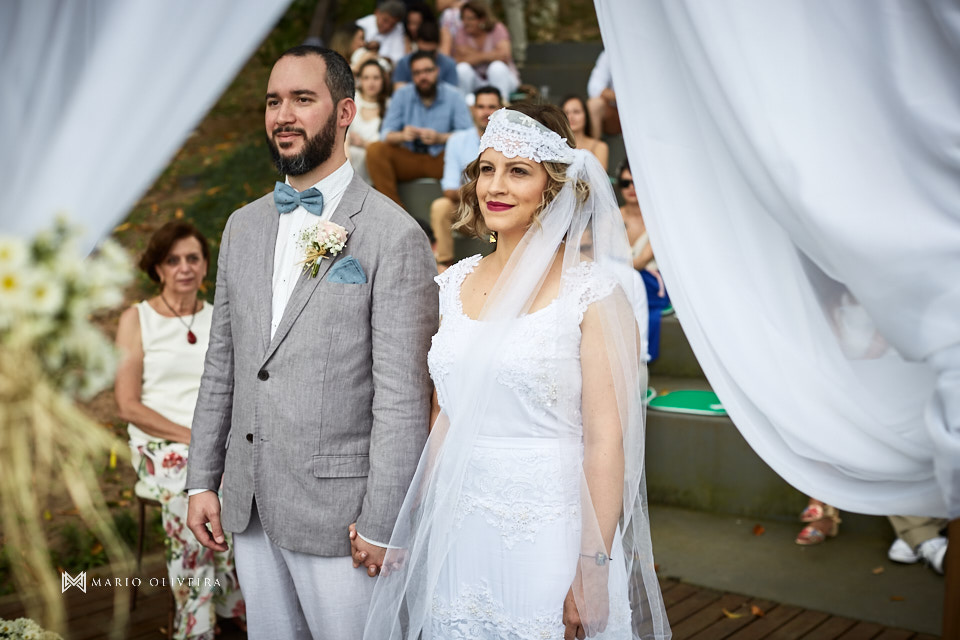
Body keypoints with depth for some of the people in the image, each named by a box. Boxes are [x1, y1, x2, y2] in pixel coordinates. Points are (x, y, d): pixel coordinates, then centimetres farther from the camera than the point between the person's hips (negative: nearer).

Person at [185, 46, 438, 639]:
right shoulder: (243, 226, 9)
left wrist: (381, 526, -14)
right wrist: (202, 478, 10)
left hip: (337, 509, -6)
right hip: (248, 503, 6)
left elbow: (403, 396, -14)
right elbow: (222, 361, 13)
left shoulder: (395, 235, -12)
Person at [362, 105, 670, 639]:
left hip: (548, 539, -5)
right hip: (454, 535, 5)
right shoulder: (457, 283, 6)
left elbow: (607, 439, -12)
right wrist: (413, 525, 11)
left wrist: (593, 569, -15)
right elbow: (447, 417, 11)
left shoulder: (592, 291, -10)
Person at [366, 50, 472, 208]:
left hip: (441, 159, -2)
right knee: (375, 150, -24)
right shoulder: (402, 95, 5)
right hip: (408, 158, 2)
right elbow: (386, 134, -2)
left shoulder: (453, 96, 0)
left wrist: (440, 138, -28)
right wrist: (402, 136, -26)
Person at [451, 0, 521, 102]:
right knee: (463, 68, -28)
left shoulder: (497, 29, -7)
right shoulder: (461, 33, -3)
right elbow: (457, 62, -15)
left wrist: (475, 54, -15)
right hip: (476, 81, 1)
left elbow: (504, 55, -22)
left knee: (497, 66, -33)